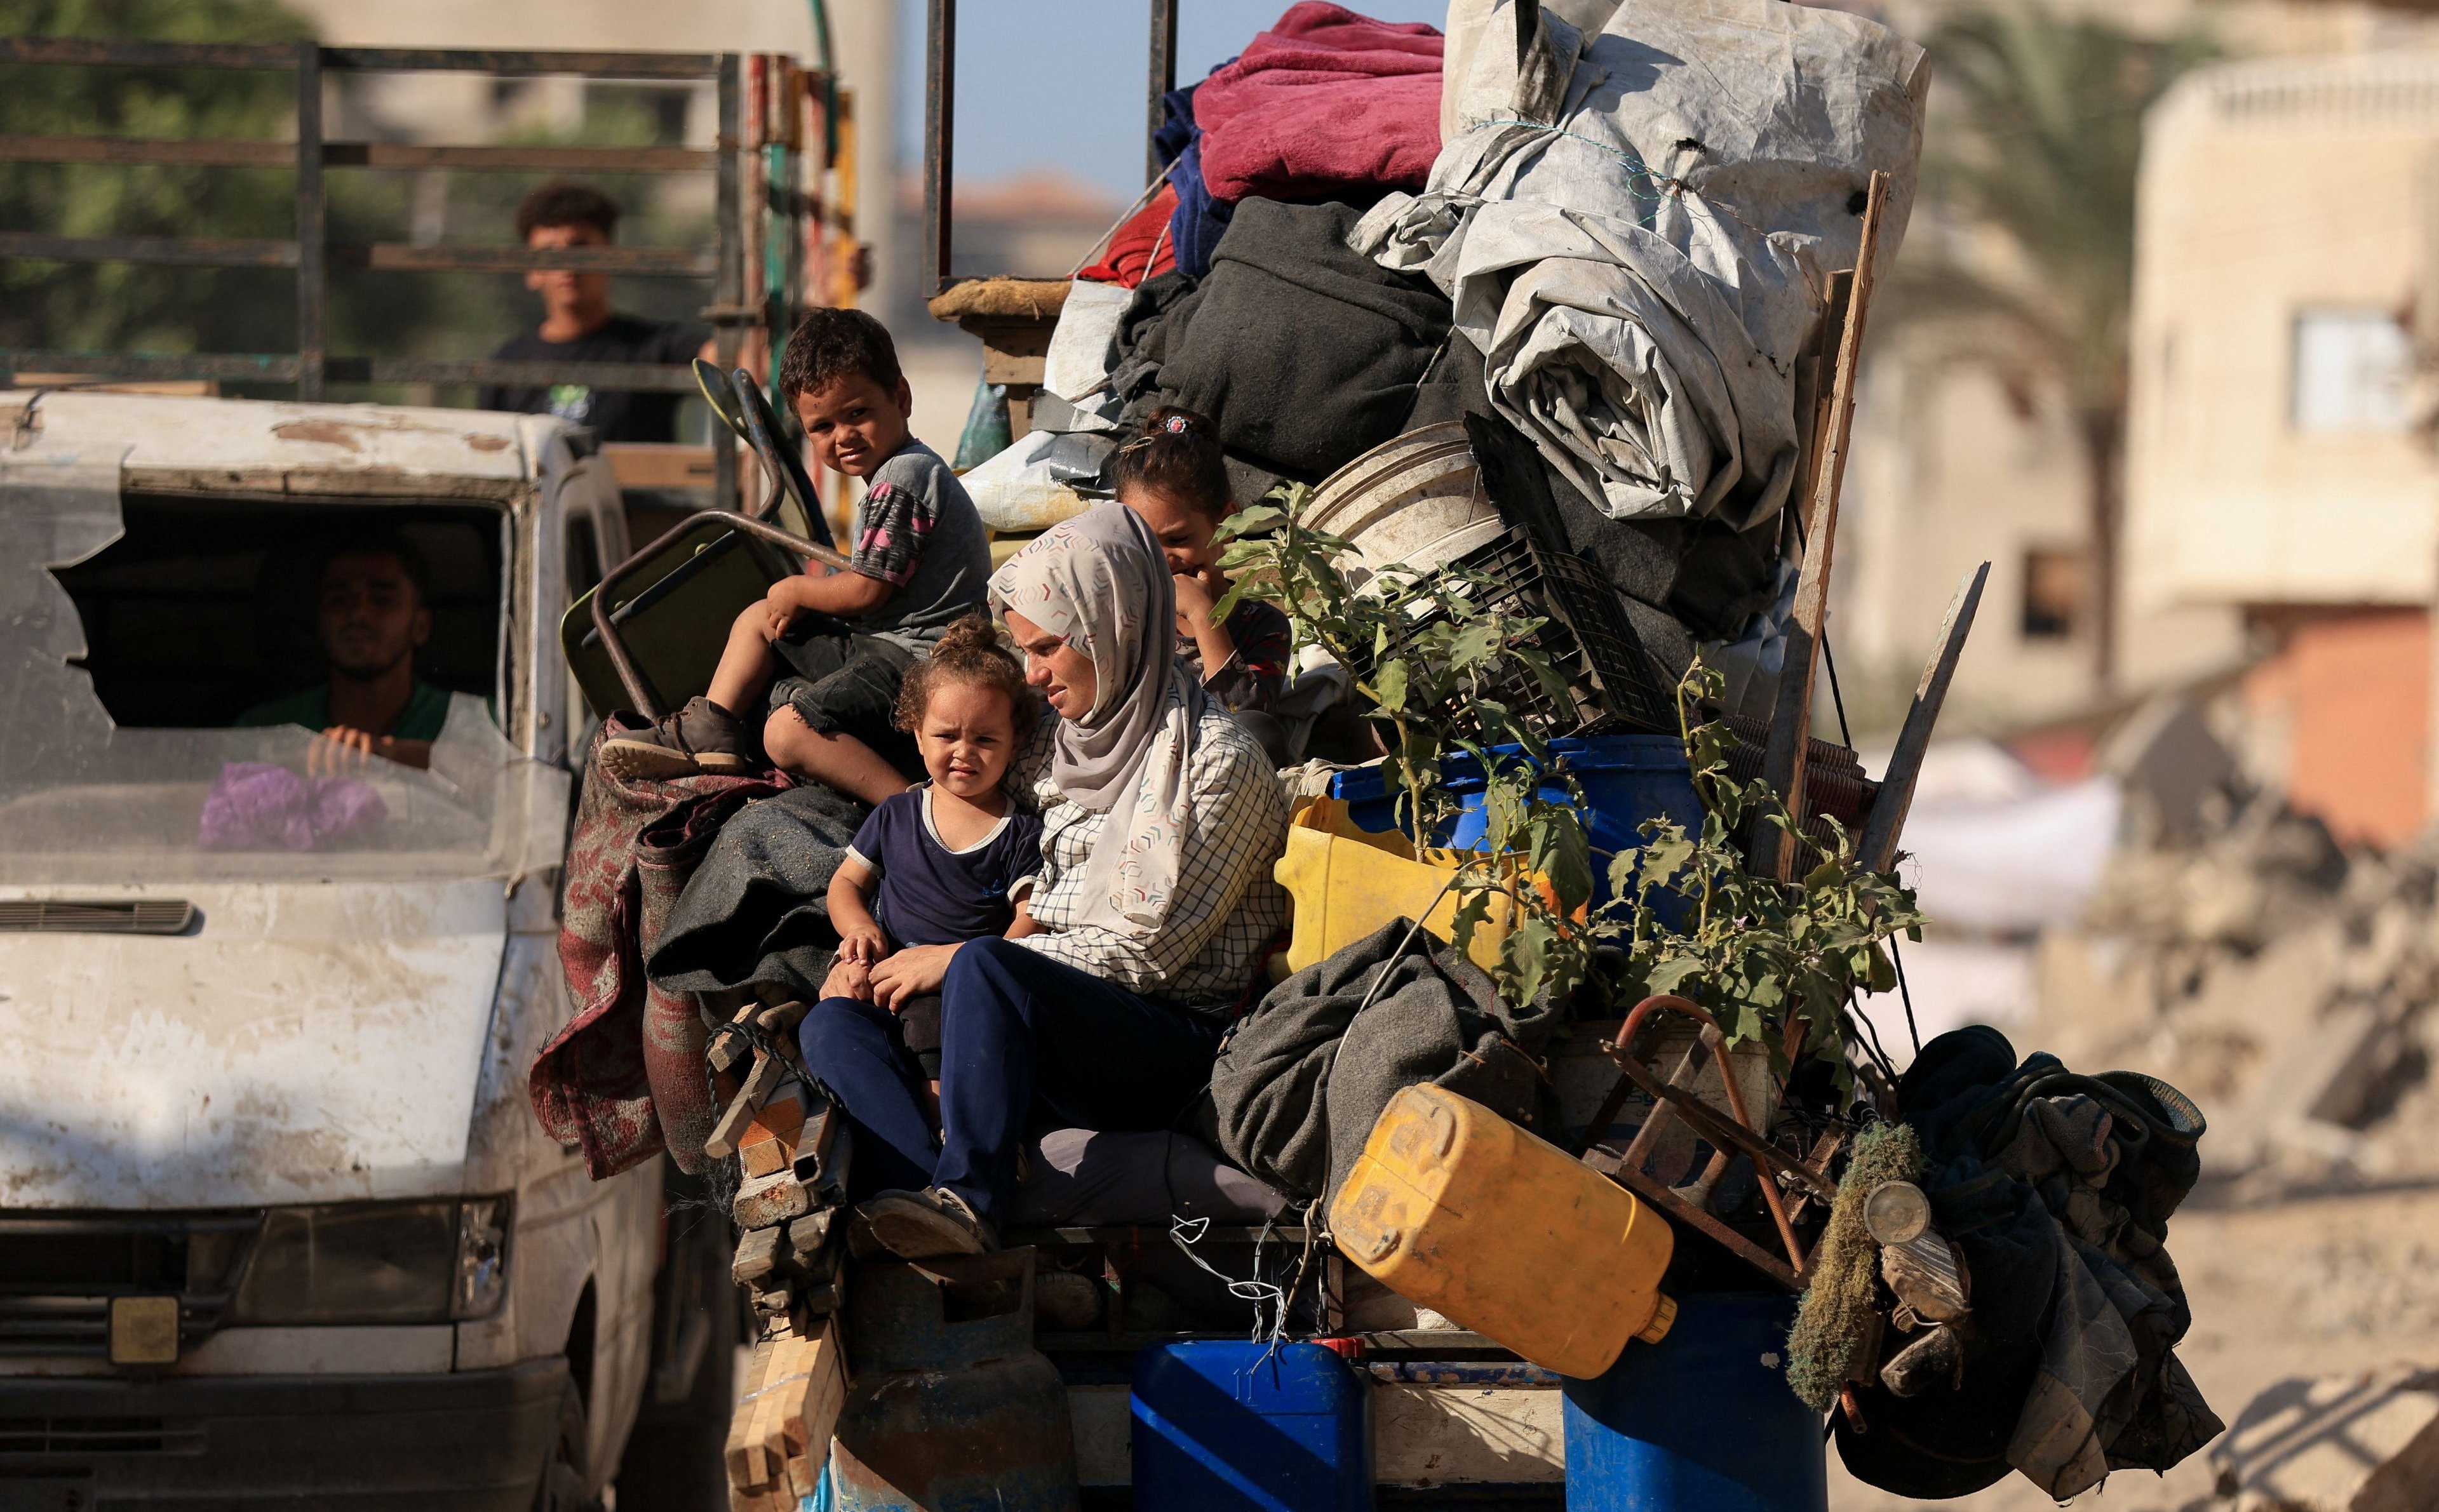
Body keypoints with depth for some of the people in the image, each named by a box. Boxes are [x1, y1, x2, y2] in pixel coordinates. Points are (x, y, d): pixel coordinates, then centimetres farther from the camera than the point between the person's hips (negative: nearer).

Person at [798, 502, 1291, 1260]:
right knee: (832, 1024, -12)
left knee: (987, 969, -35)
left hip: (1173, 1044, -8)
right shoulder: (1058, 749, 20)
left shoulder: (1219, 763, -6)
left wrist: (959, 961, -11)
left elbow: (1147, 951, -12)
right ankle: (926, 1215, -38)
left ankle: (968, 1202, -33)